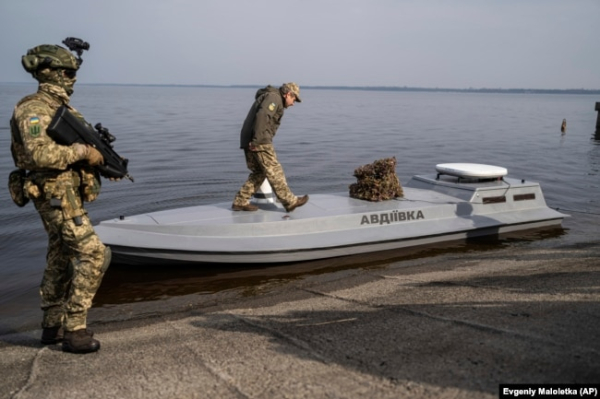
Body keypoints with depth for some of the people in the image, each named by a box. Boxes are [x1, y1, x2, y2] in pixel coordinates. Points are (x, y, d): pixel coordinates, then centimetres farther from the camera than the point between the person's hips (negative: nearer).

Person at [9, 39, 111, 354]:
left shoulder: (61, 106, 15)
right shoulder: (34, 109, -15)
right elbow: (41, 153, -29)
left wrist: (104, 158, 5)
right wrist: (83, 151, -21)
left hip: (65, 194, 10)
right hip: (57, 195, -10)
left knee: (60, 259, 16)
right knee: (94, 254, -13)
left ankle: (52, 327, 28)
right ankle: (74, 330, -6)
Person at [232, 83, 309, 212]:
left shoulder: (269, 97, 28)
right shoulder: (274, 97, -6)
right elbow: (262, 116, -22)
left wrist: (253, 140, 12)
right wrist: (257, 140, -26)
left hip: (249, 141, 10)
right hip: (260, 142, -10)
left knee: (258, 173, 14)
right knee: (274, 171, -6)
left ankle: (240, 202, 12)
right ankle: (290, 202, -1)